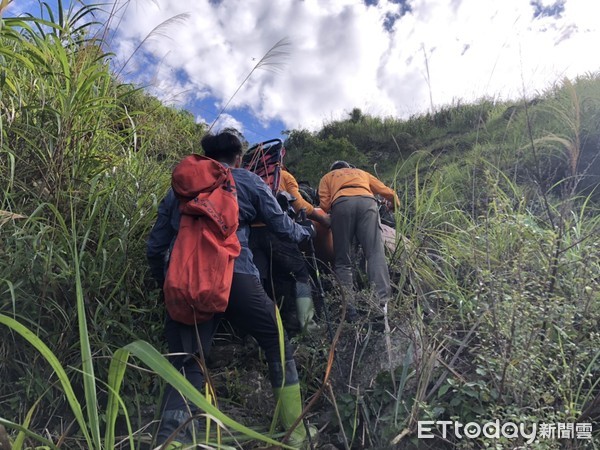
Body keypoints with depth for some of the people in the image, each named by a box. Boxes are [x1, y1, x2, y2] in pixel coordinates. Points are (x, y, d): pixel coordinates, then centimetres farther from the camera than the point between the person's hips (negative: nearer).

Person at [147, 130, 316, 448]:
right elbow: (282, 228, 15)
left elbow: (154, 248, 20)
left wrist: (167, 284, 34)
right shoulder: (248, 181, 14)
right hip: (233, 276, -3)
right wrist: (306, 232, 36)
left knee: (186, 367, 10)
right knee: (277, 343, 14)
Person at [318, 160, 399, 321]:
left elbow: (325, 204, 15)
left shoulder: (327, 177, 34)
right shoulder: (362, 173, 41)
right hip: (367, 202, 1)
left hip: (341, 204, -1)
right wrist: (396, 205, 52)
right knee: (375, 253, -10)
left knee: (343, 261, 0)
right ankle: (382, 302, -28)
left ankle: (350, 311, -12)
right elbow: (388, 193, 34)